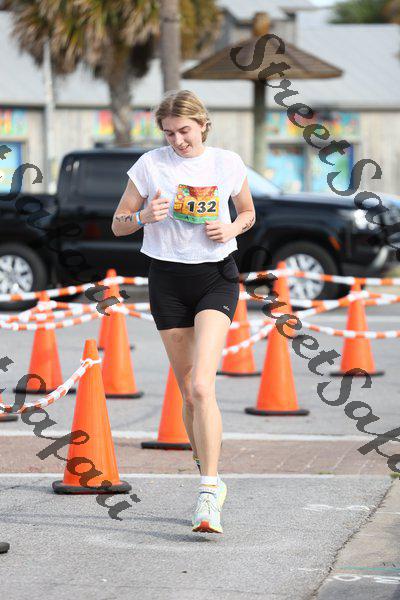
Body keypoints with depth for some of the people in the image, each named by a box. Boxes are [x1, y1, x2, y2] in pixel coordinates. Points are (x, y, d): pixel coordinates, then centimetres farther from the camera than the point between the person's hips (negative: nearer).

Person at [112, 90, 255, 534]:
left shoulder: (228, 164, 2)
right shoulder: (150, 165, -1)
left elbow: (248, 213, 18)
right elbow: (118, 225, 6)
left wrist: (231, 229, -5)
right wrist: (145, 216, -16)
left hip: (216, 277, -2)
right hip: (168, 279, 2)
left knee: (201, 386, -19)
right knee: (189, 395, 6)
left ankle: (208, 495, -20)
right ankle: (211, 482, 24)